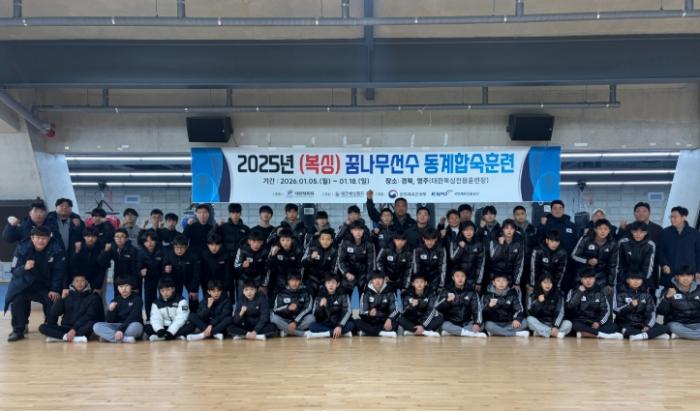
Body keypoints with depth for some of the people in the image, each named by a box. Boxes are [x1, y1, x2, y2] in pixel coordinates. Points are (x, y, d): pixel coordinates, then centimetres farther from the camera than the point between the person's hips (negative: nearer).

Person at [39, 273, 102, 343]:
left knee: (91, 324, -35)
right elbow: (54, 312, 7)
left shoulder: (93, 297, 3)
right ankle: (76, 337, -33)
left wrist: (74, 329, -20)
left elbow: (89, 316, -10)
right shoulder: (67, 296, 14)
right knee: (42, 327, -18)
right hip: (66, 328, 3)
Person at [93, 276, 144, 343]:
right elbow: (109, 322, 2)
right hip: (118, 327, 4)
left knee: (136, 326, -39)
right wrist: (110, 310, -17)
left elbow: (133, 318, -16)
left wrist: (121, 329, -29)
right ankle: (124, 338, -34)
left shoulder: (136, 299, -3)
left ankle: (108, 337, -25)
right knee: (97, 326, -20)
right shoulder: (115, 301, 7)